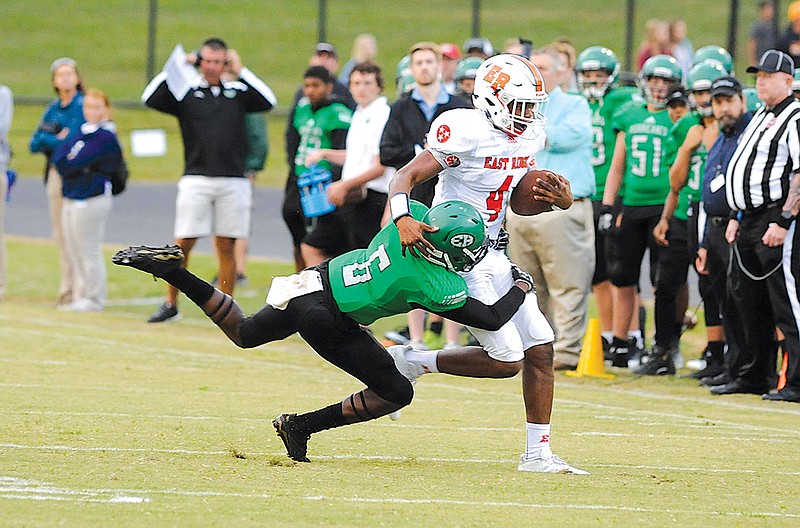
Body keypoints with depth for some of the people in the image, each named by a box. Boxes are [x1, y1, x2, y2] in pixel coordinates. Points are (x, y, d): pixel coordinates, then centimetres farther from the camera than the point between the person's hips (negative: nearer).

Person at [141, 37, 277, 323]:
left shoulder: (238, 92, 11)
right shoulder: (185, 92, 6)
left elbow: (269, 101, -1)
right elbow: (150, 98, -5)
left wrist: (241, 71, -1)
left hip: (233, 183, 1)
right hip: (196, 179, -1)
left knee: (226, 246, 4)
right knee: (183, 244, -4)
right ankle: (170, 304, 6)